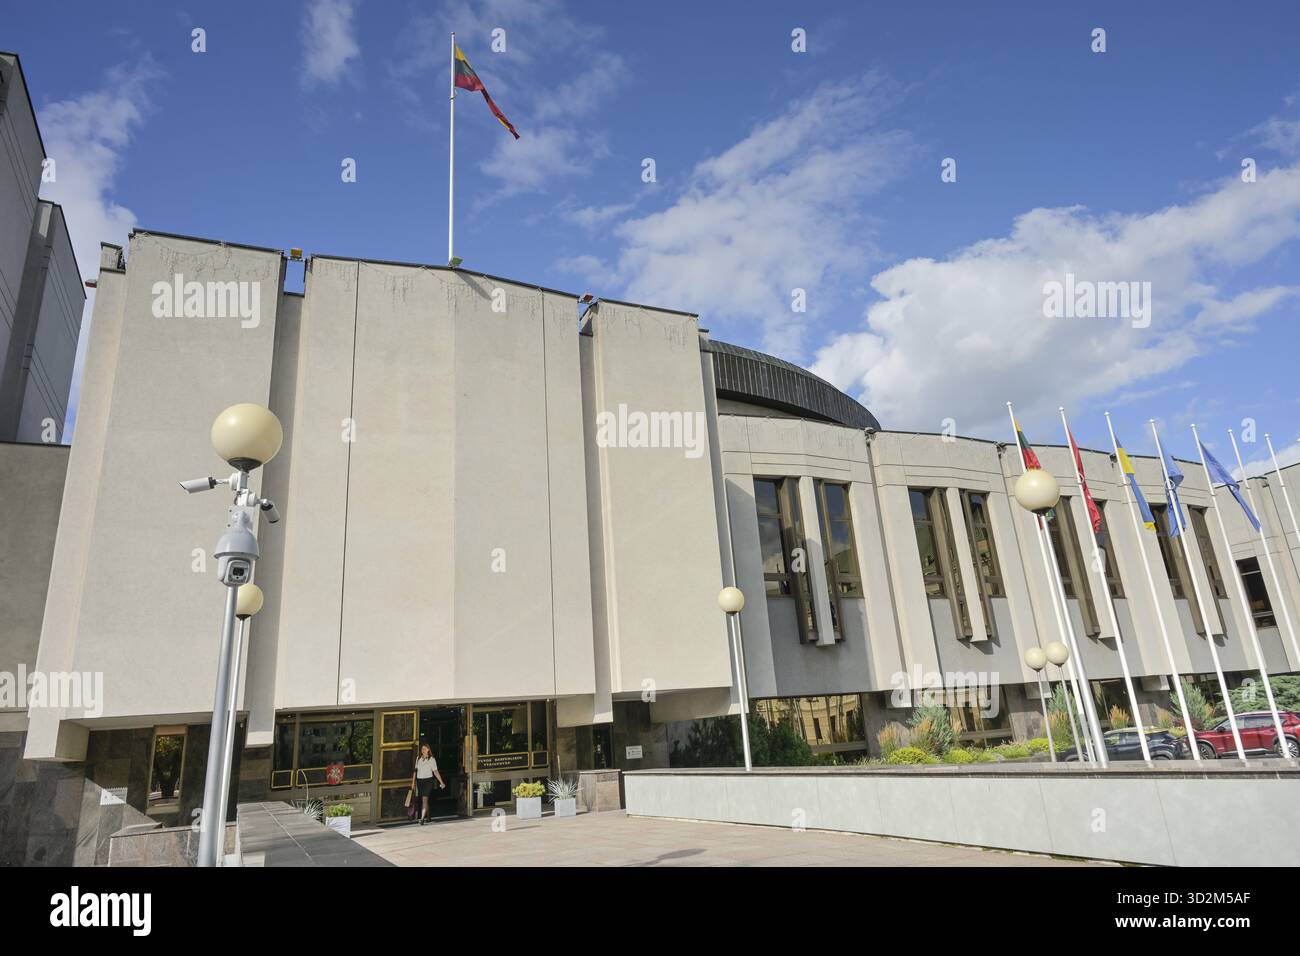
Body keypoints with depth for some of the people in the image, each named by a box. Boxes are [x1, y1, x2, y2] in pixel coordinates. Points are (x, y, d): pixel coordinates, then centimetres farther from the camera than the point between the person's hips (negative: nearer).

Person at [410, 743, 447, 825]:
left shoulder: (431, 759, -5)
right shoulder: (418, 758, 8)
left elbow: (435, 772, -6)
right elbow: (416, 770, 13)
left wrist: (441, 782, -11)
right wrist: (413, 782, 11)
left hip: (428, 781, -5)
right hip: (419, 781, 5)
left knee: (424, 799, -14)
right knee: (423, 800, 13)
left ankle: (422, 818, -18)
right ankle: (428, 817, 26)